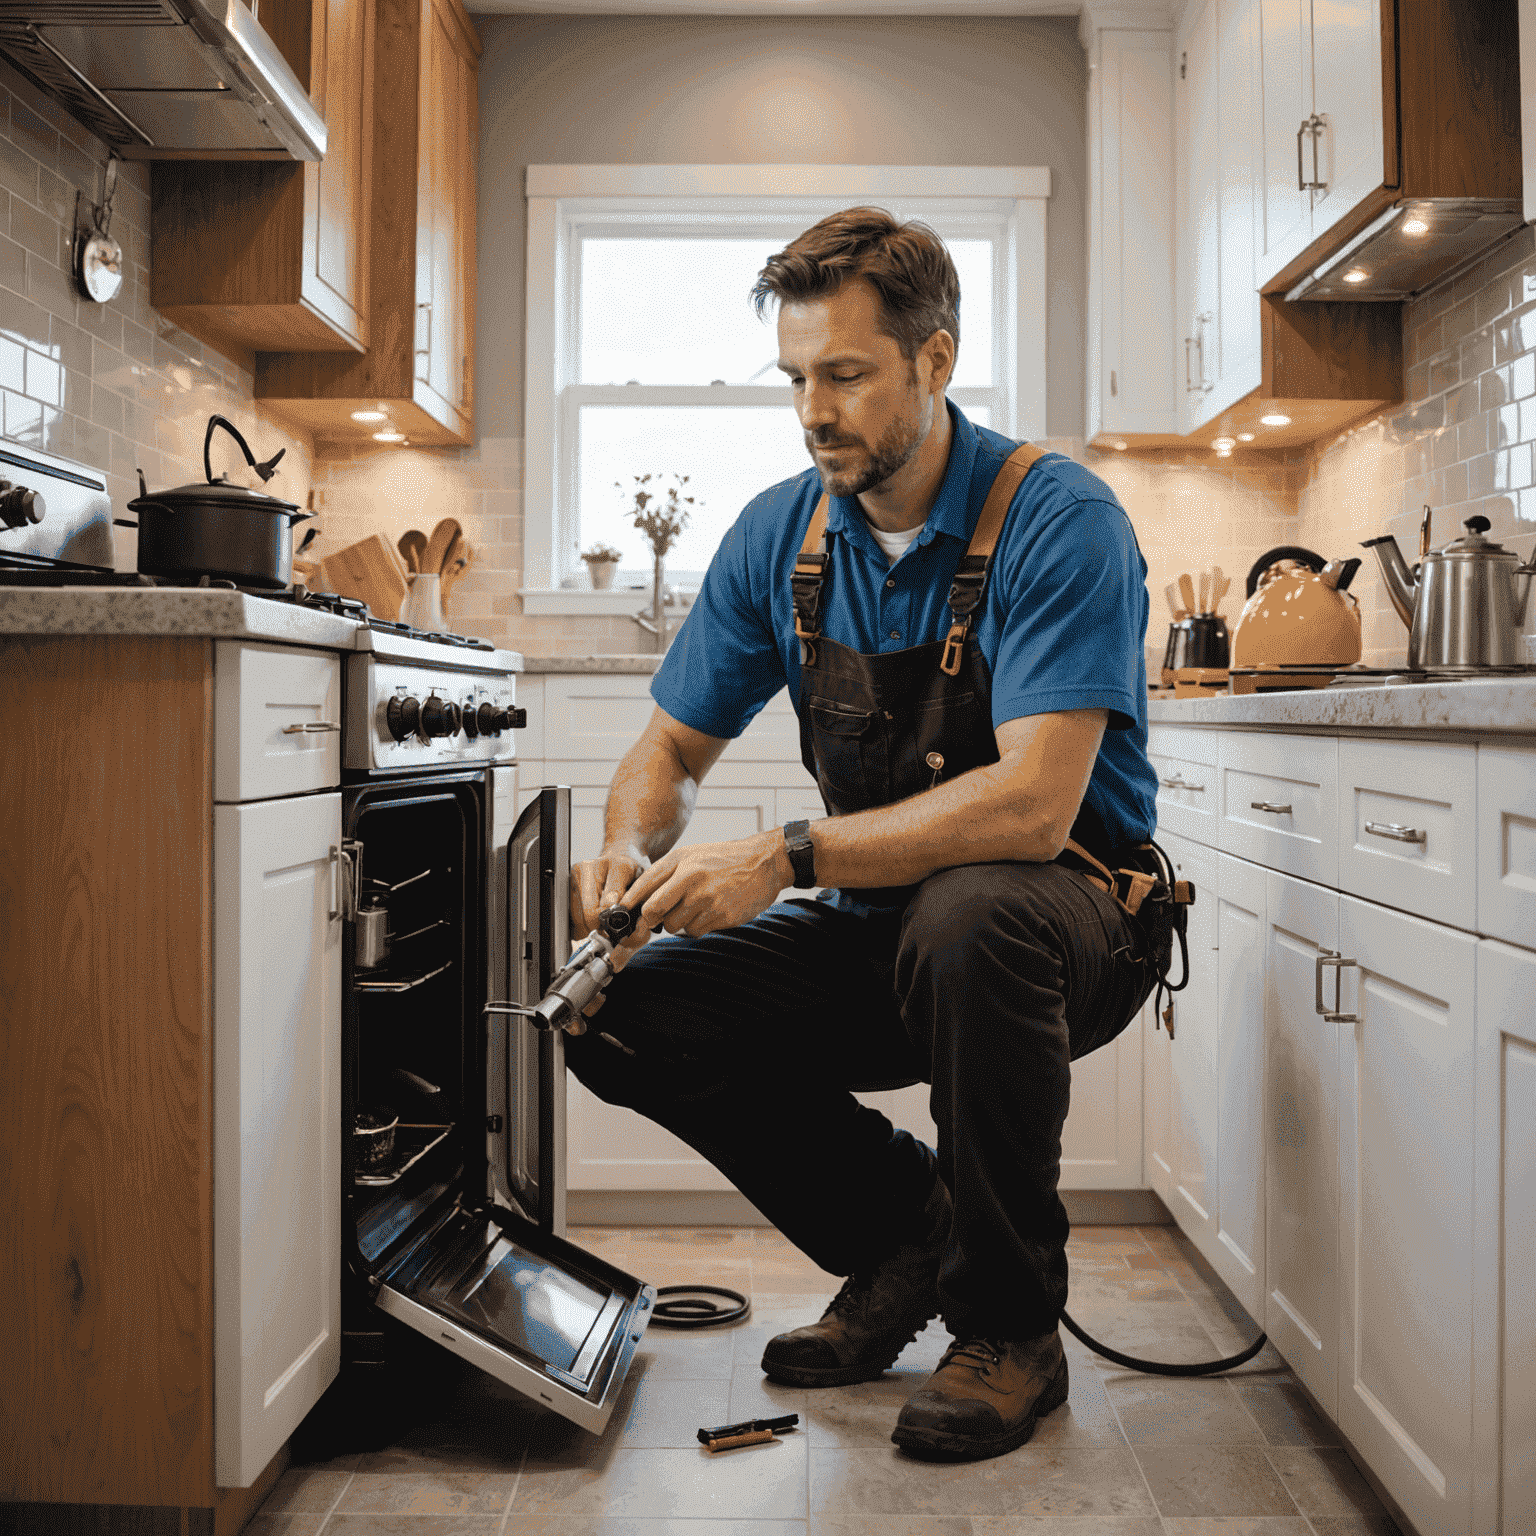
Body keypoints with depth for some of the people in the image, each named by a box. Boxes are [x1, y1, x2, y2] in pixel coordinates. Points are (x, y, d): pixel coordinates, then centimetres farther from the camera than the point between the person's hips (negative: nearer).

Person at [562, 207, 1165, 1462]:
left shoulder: (1057, 520, -18)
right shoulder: (780, 534, 0)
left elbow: (1031, 803, -29)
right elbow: (673, 746, 6)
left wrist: (787, 859, -36)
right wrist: (633, 852, -16)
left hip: (1067, 924, -5)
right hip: (880, 935, 5)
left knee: (970, 914, -39)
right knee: (624, 1014, -11)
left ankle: (1012, 1325, -11)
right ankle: (904, 1229, 10)